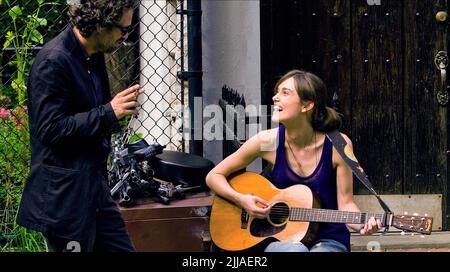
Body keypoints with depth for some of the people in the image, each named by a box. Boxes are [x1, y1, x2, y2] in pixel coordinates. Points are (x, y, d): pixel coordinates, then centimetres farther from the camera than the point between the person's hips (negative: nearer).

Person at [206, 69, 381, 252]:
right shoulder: (267, 141, -7)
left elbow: (345, 204, -3)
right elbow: (214, 176, 3)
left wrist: (363, 224, -23)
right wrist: (241, 200, -14)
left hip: (328, 239, 0)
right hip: (280, 238, 0)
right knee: (296, 250, -35)